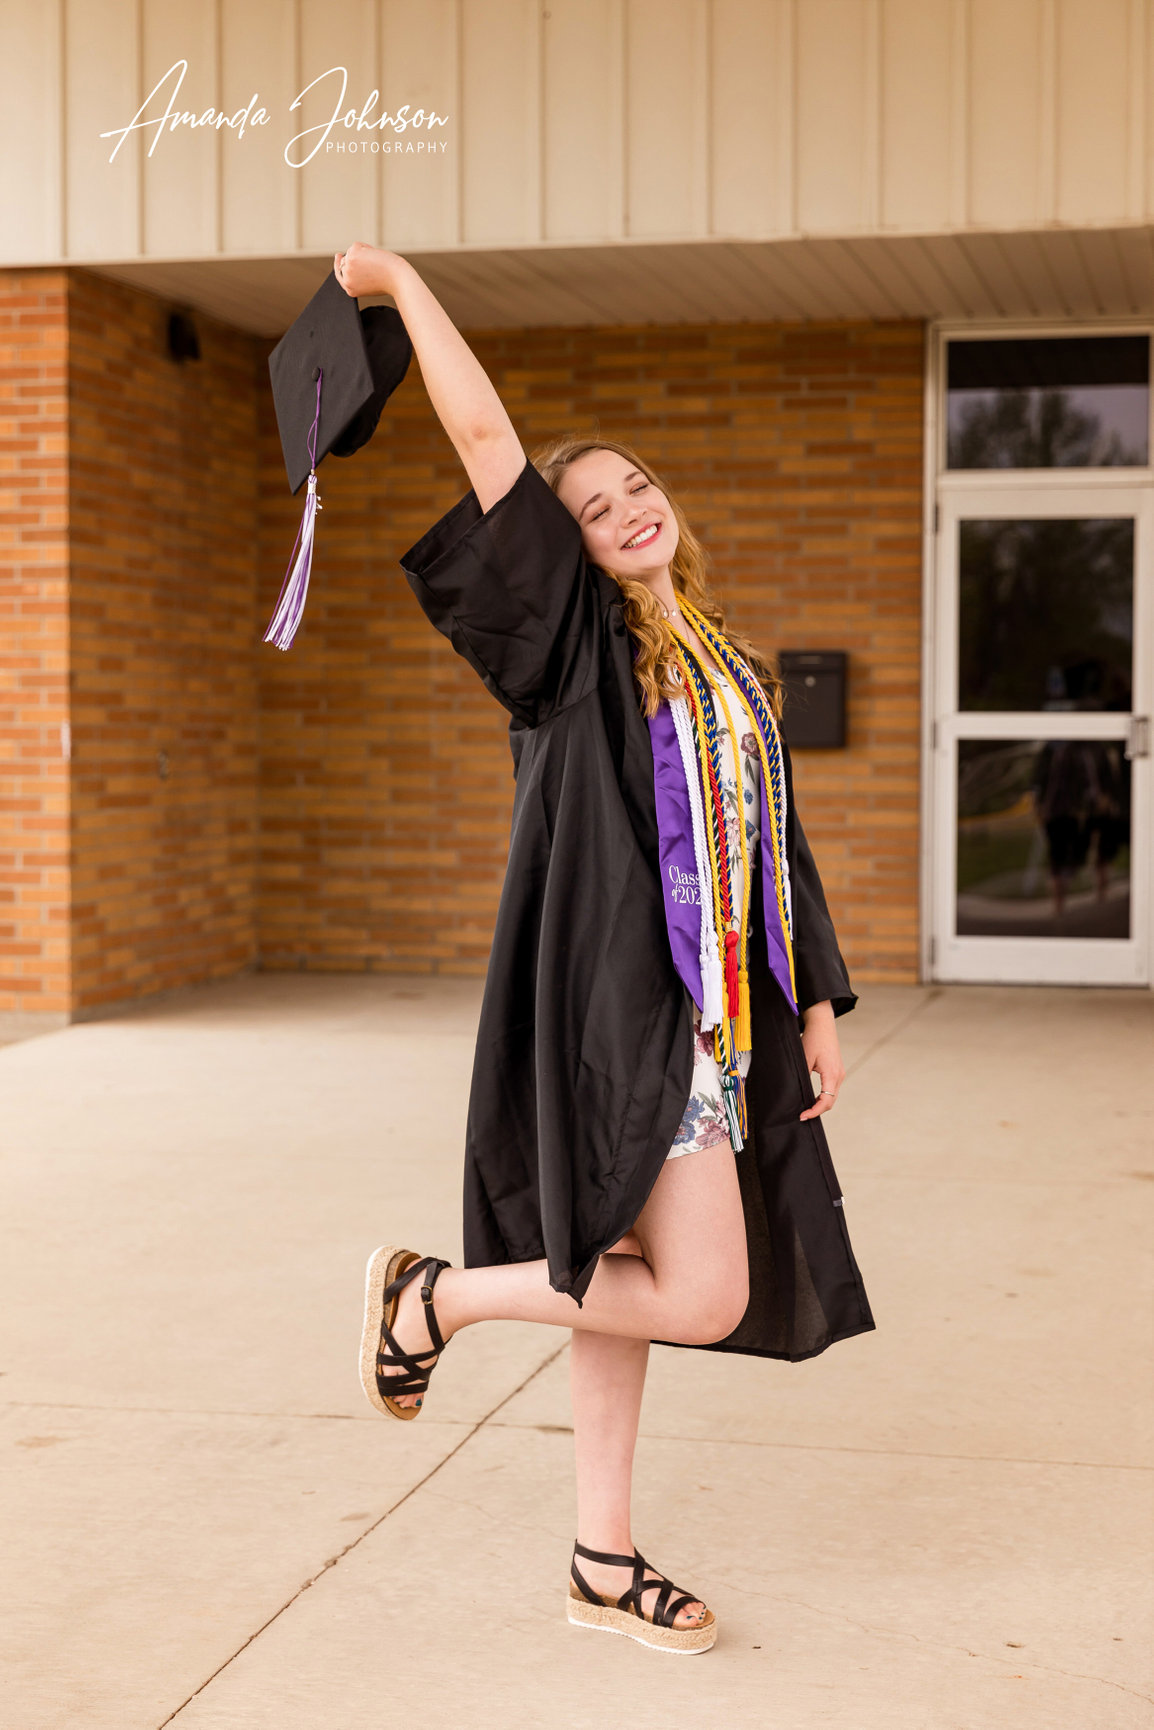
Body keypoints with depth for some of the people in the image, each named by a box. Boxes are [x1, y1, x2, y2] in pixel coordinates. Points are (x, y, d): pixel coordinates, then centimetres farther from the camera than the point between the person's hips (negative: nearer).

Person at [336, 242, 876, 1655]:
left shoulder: (733, 667, 17)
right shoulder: (574, 643, -4)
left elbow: (778, 840, 18)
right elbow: (488, 443, -10)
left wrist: (817, 998, 13)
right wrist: (403, 286, -4)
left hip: (720, 1013, 7)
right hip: (624, 1003, -7)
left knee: (627, 1275, 12)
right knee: (704, 1296, -11)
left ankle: (602, 1560, 21)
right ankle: (430, 1299, 6)